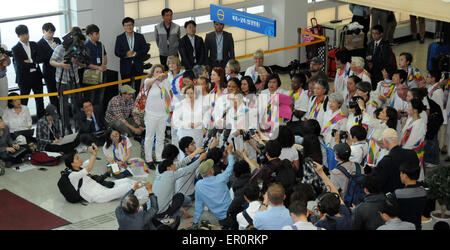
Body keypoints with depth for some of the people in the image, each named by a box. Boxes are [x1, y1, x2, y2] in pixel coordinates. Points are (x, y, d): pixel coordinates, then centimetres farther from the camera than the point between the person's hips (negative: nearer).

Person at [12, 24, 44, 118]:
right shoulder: (16, 49, -7)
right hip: (24, 78, -4)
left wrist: (29, 61, -16)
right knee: (23, 101, 3)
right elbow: (20, 64, -17)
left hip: (36, 76, 4)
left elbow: (38, 59, 0)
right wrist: (34, 64, -12)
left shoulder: (34, 45, 7)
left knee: (39, 100, 12)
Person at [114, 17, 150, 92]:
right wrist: (126, 54, -21)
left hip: (138, 66, 1)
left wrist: (136, 53, -15)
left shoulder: (140, 37, 7)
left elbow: (146, 48, 0)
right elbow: (117, 52, -2)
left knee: (137, 87, 5)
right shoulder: (119, 38, 4)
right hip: (126, 67, -1)